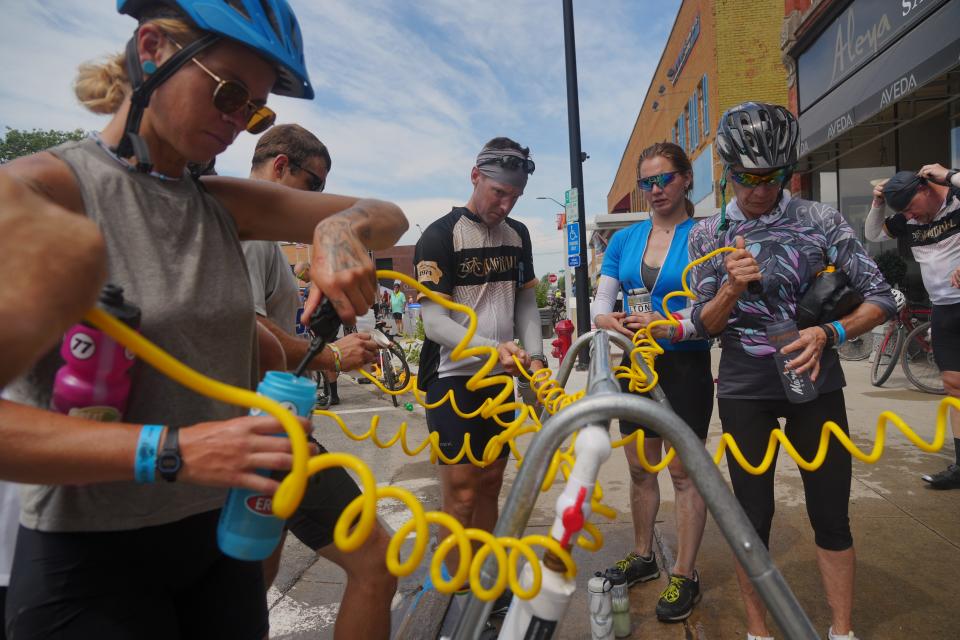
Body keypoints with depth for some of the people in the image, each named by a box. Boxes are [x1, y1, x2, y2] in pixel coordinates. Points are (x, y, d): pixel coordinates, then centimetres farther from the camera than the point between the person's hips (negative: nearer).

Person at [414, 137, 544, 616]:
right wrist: (492, 348, -30)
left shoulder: (517, 235, 10)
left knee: (490, 487, 14)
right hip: (454, 381, -6)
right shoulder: (440, 236, -11)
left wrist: (534, 356, -2)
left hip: (498, 380, 6)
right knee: (461, 495, -3)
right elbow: (435, 321, -16)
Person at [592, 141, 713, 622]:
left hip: (686, 365, -4)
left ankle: (684, 575, 20)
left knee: (684, 470, 4)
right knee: (640, 468, 15)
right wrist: (609, 321, -22)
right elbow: (600, 303, 0)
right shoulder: (624, 239, 5)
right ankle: (643, 557, 34)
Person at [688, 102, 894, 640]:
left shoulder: (821, 219, -3)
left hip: (814, 383, 0)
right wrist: (732, 288, -24)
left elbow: (882, 298, -3)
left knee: (831, 515, 8)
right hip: (745, 391, 0)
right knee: (753, 516, 7)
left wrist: (829, 334, -21)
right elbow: (705, 325, -4)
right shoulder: (708, 235, -1)